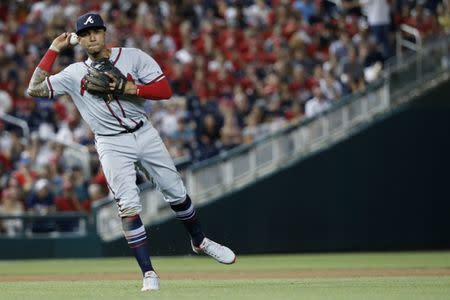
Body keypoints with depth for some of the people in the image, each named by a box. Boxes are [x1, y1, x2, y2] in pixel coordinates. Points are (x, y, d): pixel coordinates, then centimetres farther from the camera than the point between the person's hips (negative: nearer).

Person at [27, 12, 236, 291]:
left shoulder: (133, 57, -4)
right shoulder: (74, 74, -2)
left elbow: (166, 90, -8)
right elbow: (35, 89, -10)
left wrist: (130, 88, -22)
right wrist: (53, 50, -10)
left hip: (145, 134, 1)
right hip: (112, 145, -1)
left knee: (177, 193, 8)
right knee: (128, 206, -13)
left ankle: (200, 241, 34)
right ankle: (148, 273, -9)